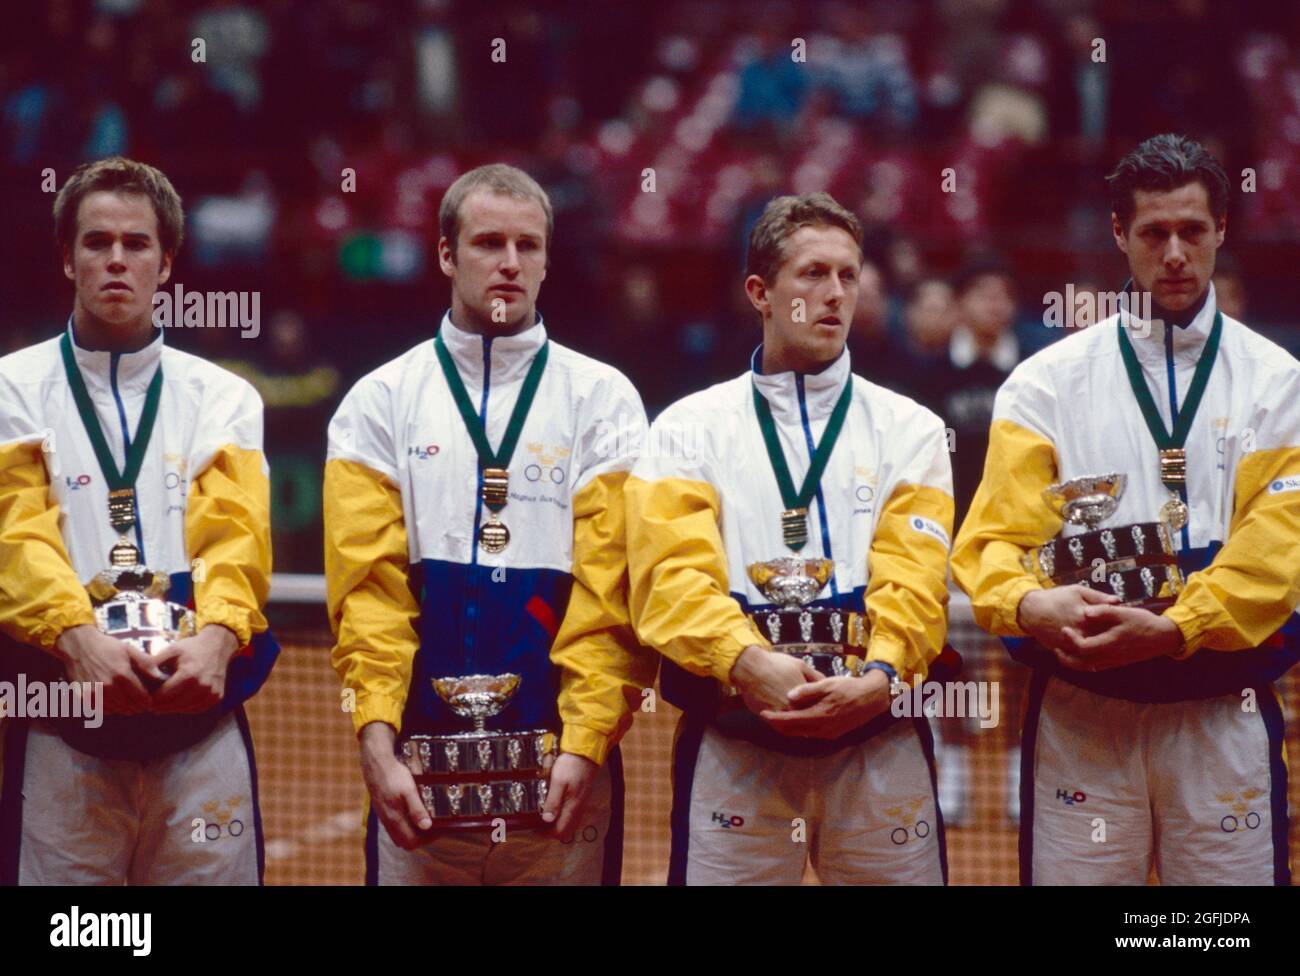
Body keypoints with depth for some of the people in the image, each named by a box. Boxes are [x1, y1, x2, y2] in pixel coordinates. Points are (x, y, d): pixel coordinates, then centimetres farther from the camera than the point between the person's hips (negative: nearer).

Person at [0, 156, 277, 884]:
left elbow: (237, 532, -2)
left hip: (199, 714, 1)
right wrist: (79, 638, -25)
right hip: (60, 724, -1)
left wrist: (218, 635, -23)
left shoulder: (224, 399, 12)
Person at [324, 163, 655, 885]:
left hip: (563, 768, 0)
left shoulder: (602, 399, 6)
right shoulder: (380, 402, 8)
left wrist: (585, 744, -13)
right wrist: (376, 743, -12)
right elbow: (367, 585, 0)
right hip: (421, 768, 0)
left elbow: (608, 589, -2)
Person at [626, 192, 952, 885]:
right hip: (733, 744, -1)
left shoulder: (910, 430, 11)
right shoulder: (689, 428, 9)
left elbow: (914, 580, -2)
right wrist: (750, 664, -24)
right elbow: (674, 574, -6)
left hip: (879, 740, 1)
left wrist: (877, 678, -22)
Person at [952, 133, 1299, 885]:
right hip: (1079, 708, 0)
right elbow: (995, 535, 0)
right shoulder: (1047, 383, 7)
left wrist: (1170, 629, -20)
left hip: (1222, 709, 0)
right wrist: (1031, 603, -23)